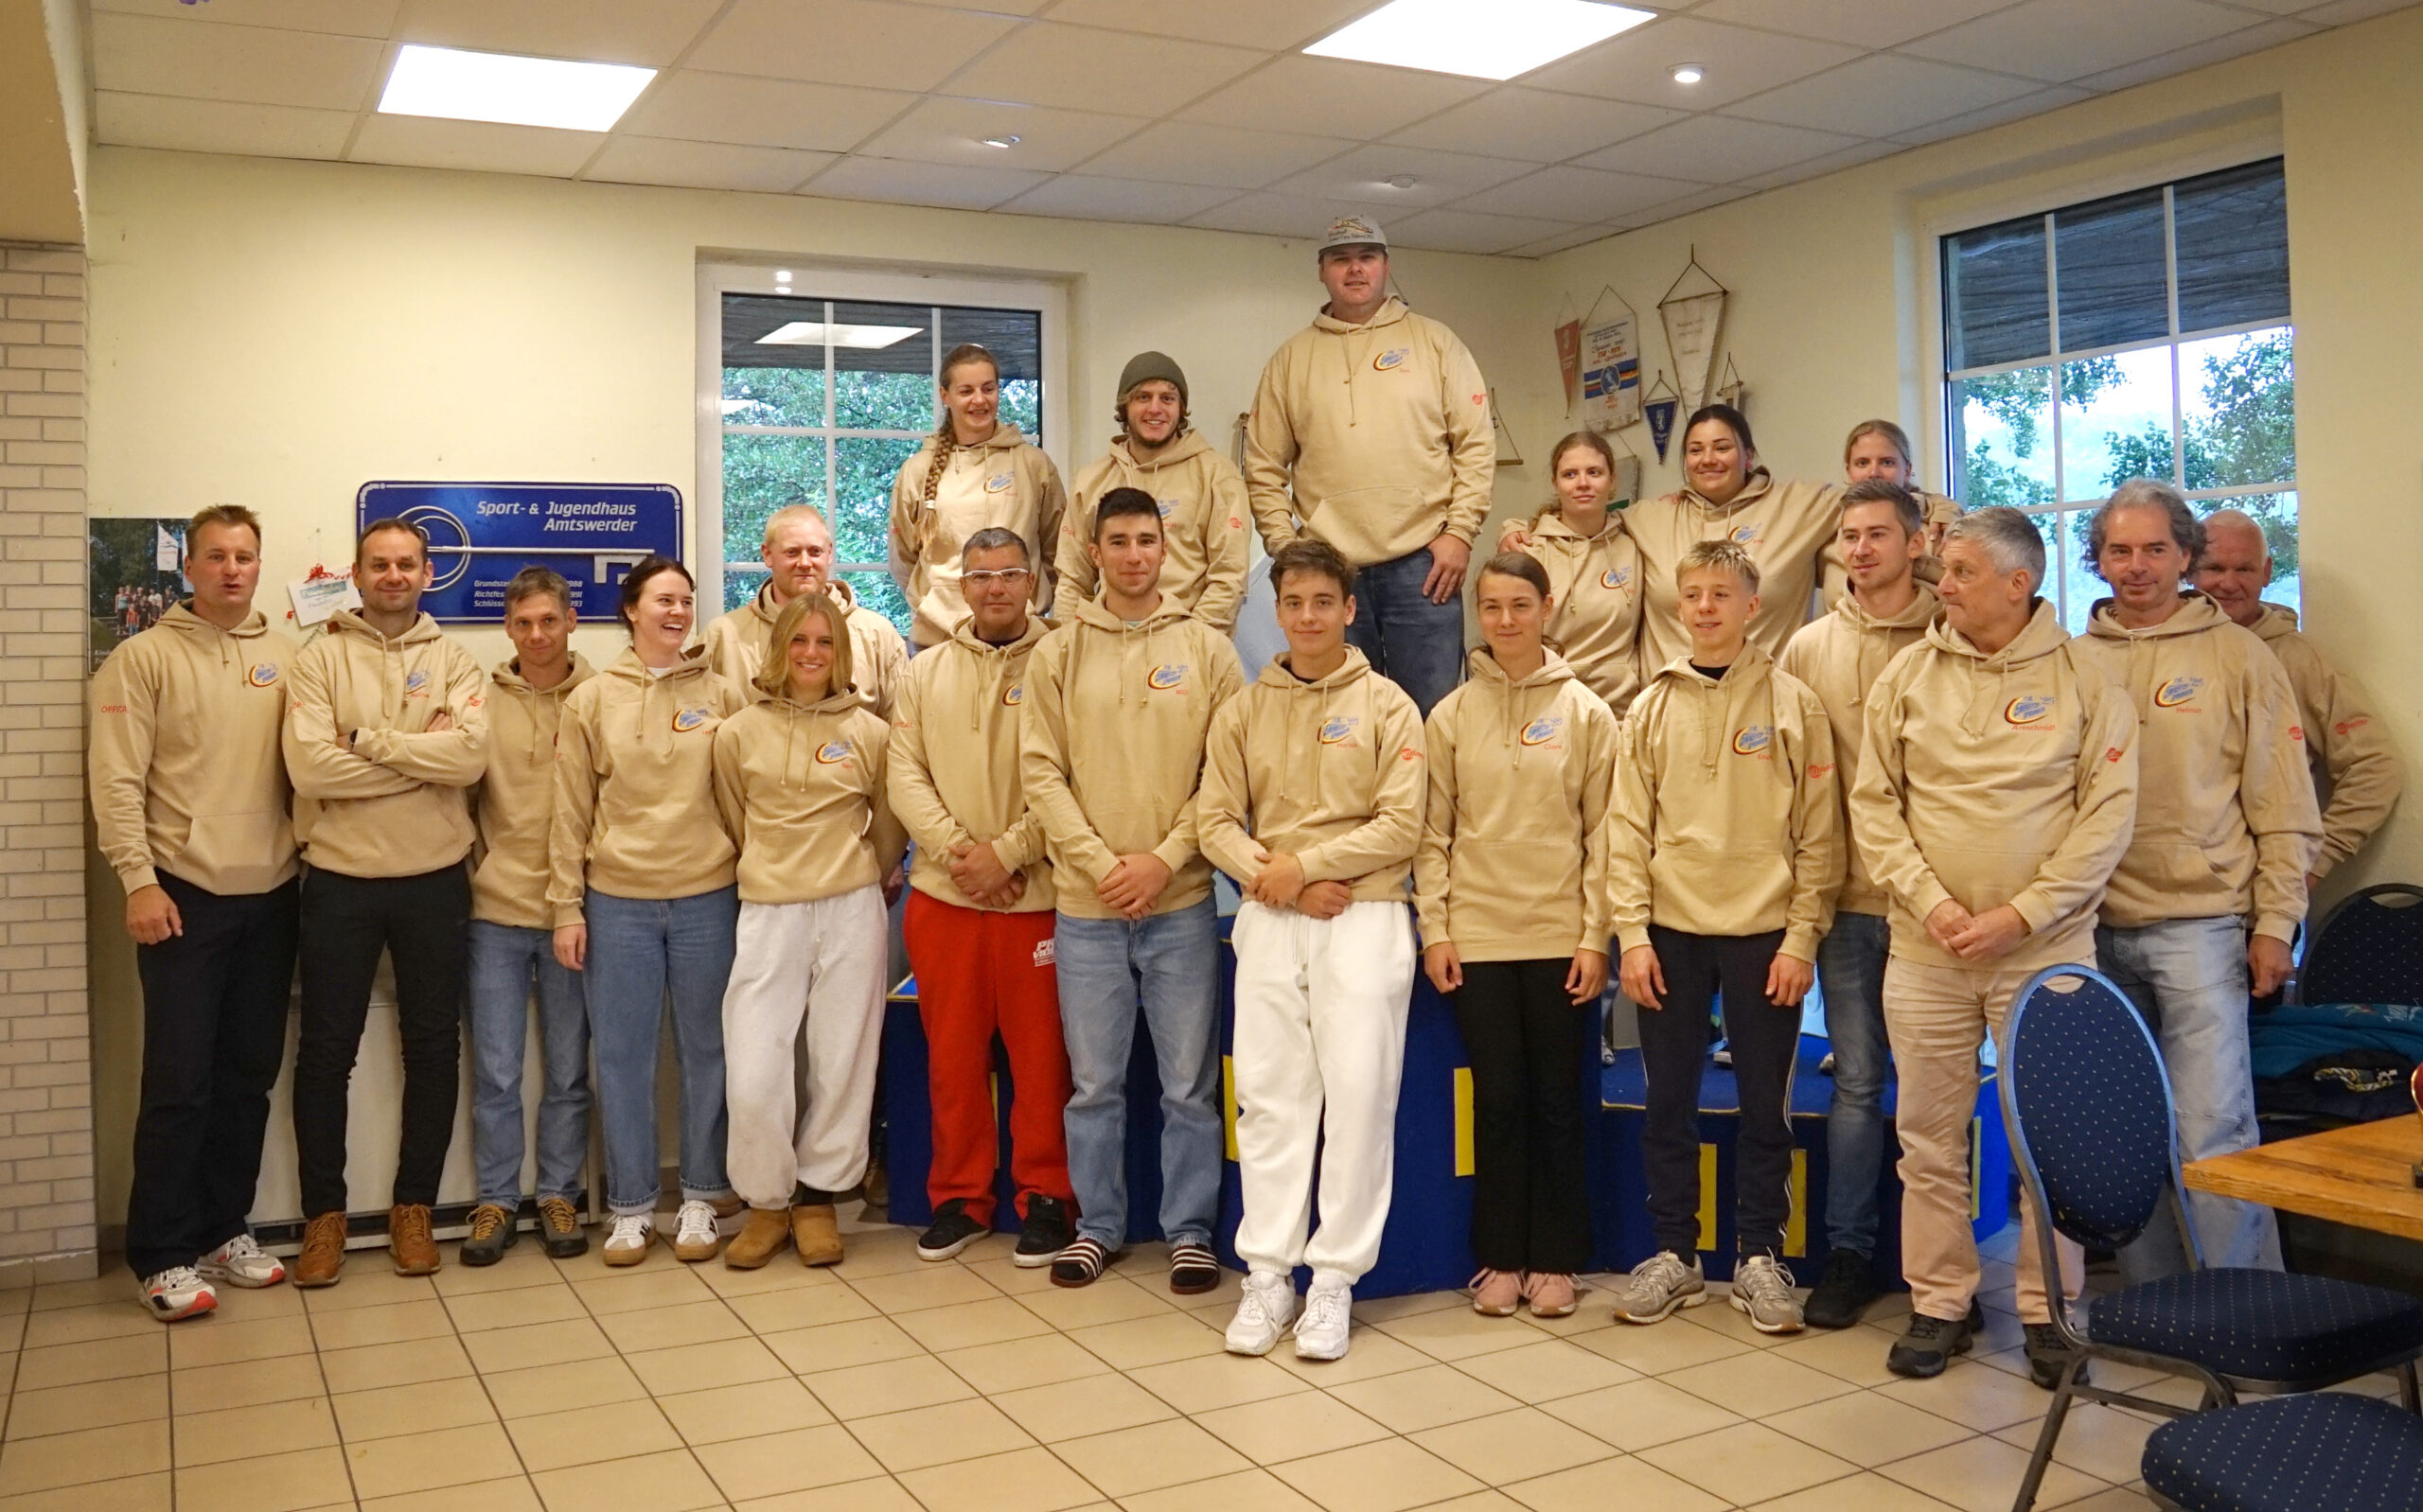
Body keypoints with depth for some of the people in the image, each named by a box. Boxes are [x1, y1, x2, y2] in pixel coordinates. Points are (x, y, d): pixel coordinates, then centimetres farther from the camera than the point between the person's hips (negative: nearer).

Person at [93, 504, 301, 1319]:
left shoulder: (287, 658, 9)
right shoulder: (145, 657, -3)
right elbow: (117, 781, -8)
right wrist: (138, 880, -15)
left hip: (271, 895, 4)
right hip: (185, 895, -4)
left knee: (249, 1077, 10)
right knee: (180, 1082, -3)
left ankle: (224, 1230, 23)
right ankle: (164, 1255, 8)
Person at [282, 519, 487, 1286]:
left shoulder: (454, 661, 3)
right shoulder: (322, 658, -1)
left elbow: (470, 756, -14)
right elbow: (309, 766, -16)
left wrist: (368, 740, -16)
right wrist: (422, 754, -15)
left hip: (434, 879, 1)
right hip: (340, 880, -1)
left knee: (433, 1047, 9)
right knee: (326, 1049, 6)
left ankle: (413, 1207, 23)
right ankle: (324, 1213, 21)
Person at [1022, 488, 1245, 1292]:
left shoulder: (1207, 649, 3)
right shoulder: (1058, 654, 4)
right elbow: (1041, 773, -1)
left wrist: (1165, 858, -11)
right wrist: (1101, 863, -11)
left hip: (1182, 901, -1)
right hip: (1085, 903, 1)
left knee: (1190, 1082, 6)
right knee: (1094, 1082, 10)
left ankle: (1191, 1229, 19)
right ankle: (1098, 1224, 25)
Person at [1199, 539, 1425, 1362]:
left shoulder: (1386, 706, 2)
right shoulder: (1244, 710, 11)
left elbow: (1401, 825, -6)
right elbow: (1215, 818, 5)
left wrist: (1304, 865, -10)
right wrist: (1276, 879, -10)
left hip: (1363, 918, -2)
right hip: (1268, 921, 3)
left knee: (1358, 1096, -4)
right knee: (1269, 1095, 3)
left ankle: (1333, 1279, 5)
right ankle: (1268, 1274, 11)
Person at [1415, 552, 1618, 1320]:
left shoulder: (1586, 713, 1)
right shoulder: (1452, 715, 4)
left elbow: (1603, 832, 0)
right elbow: (1433, 832, 4)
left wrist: (1596, 935, -5)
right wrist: (1434, 927, -3)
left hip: (1561, 936, -1)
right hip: (1478, 934, 1)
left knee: (1557, 1101, 6)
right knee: (1498, 1099, 6)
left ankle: (1555, 1260, 18)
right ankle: (1501, 1257, 18)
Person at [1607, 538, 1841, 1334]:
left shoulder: (1792, 702, 0)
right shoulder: (1653, 705, 5)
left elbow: (1819, 832, -2)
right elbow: (1628, 826, 3)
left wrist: (1802, 937, -7)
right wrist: (1632, 933, -4)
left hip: (1764, 932, -2)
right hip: (1671, 932, 2)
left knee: (1766, 1104, 6)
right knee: (1668, 1102, 8)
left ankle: (1759, 1255, 21)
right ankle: (1673, 1253, 20)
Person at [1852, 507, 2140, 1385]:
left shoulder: (2082, 678, -2)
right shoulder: (1909, 674, 4)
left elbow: (2108, 812, -6)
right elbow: (1874, 802, 2)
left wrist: (2023, 913, -13)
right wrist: (1929, 902, -10)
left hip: (2047, 948, -2)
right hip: (1925, 950, 2)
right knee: (1931, 1139, 8)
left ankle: (2049, 1312, 21)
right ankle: (1940, 1305, 21)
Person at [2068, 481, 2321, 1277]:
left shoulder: (2239, 657, 2)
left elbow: (2284, 809, 1)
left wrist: (2275, 923, -4)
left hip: (2198, 923, -3)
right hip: (2094, 929, 3)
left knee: (2213, 1128, -6)